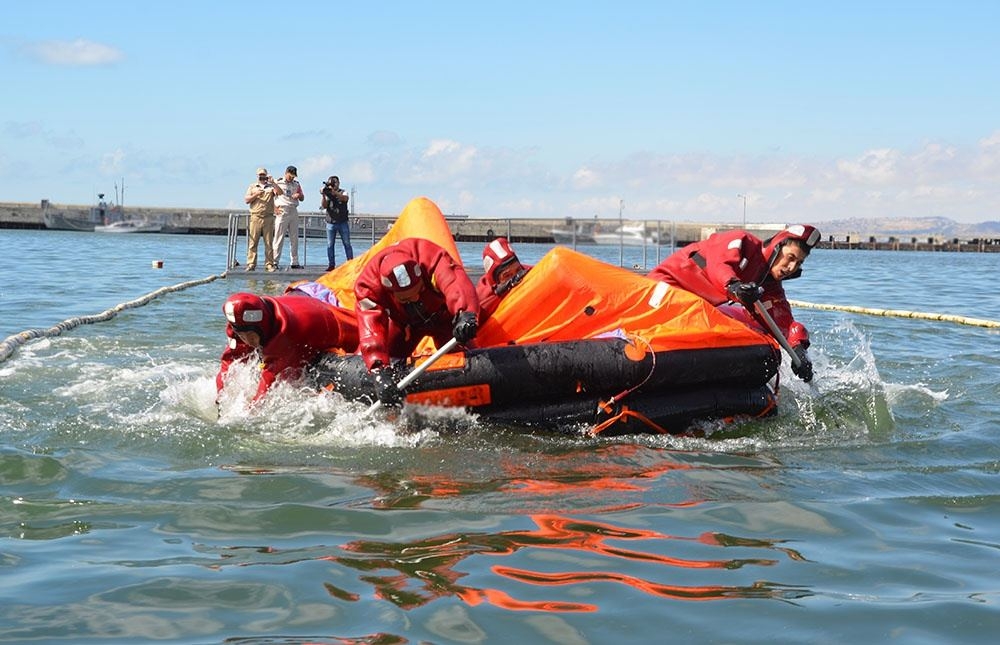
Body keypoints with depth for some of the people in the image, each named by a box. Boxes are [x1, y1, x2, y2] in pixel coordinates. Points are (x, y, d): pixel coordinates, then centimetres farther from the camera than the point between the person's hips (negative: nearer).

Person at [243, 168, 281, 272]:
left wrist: (273, 182, -14)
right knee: (253, 242, -4)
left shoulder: (271, 187, 14)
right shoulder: (252, 187, 16)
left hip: (268, 218, 0)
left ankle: (269, 264, 1)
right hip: (255, 217, 0)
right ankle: (251, 264, -2)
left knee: (269, 243, -1)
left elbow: (280, 192, -4)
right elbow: (246, 200, 8)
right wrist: (256, 195, -8)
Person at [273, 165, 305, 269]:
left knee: (294, 238, 6)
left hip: (294, 212, 5)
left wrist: (299, 195, -1)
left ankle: (295, 262, 10)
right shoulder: (278, 183, 1)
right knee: (279, 238, -7)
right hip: (282, 211, -5)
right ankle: (275, 261, -6)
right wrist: (274, 209, -11)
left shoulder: (296, 184, 16)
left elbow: (302, 198, 22)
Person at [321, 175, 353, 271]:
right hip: (331, 223, 1)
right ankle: (331, 264, 4)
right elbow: (324, 206, -8)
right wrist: (324, 195, -24)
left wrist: (334, 192, -35)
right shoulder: (327, 194, 6)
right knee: (330, 245, 0)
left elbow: (345, 198, -21)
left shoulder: (343, 193, 3)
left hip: (343, 222, -1)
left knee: (347, 244, 1)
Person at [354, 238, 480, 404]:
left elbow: (456, 284, -59)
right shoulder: (368, 285, -36)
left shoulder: (431, 257, -43)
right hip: (404, 322, 1)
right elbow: (371, 330, -44)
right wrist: (380, 372, -59)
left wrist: (465, 315, -81)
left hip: (443, 315, -1)